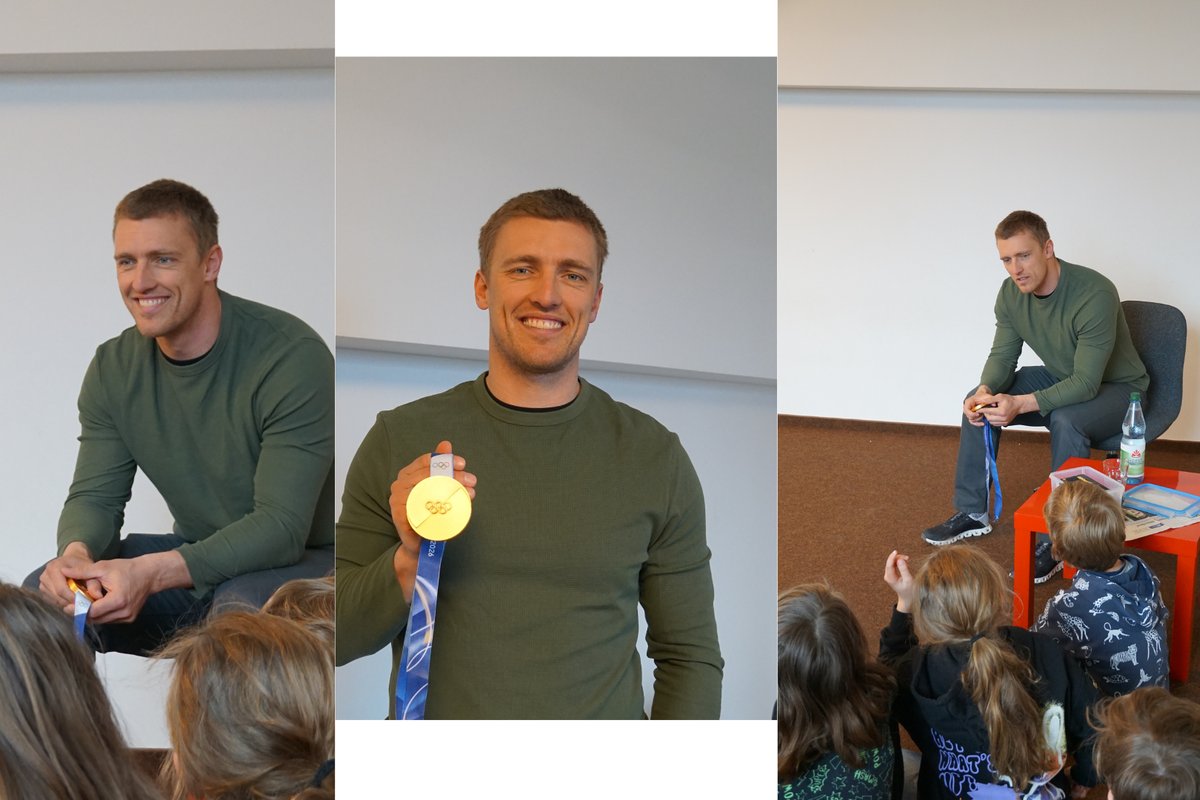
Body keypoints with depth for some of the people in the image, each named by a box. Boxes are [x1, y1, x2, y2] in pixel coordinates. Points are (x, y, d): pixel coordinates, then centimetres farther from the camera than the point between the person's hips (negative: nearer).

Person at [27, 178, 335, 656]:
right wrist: (76, 553, -28)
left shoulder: (293, 356, -22)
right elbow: (95, 495, -2)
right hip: (196, 559, 6)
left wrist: (151, 573, -39)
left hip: (301, 561, -5)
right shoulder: (113, 367, -1)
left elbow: (282, 526, -27)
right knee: (44, 594, -13)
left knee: (241, 606, -37)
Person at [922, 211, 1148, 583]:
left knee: (1066, 420, -37)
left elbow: (1086, 383, -34)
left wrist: (1020, 404, -42)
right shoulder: (1012, 293, -11)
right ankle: (972, 512, 7)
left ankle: (1055, 542, -26)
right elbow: (1002, 355, -3)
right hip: (1060, 379, 7)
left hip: (1114, 387, -7)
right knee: (979, 400, -5)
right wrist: (986, 391, -26)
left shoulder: (1095, 294, -34)